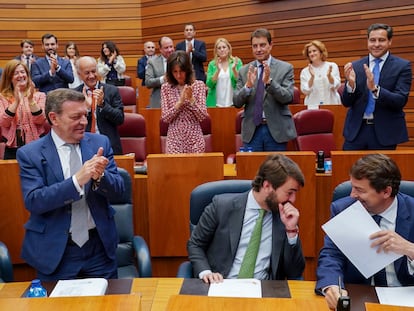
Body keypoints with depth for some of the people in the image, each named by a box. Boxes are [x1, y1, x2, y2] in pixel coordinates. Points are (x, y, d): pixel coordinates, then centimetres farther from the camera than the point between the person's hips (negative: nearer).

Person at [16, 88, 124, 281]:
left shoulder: (100, 143, 0)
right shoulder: (29, 154, -7)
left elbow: (117, 190, -1)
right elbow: (32, 201, -16)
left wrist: (100, 176, -24)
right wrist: (77, 180, -29)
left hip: (99, 246, 3)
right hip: (55, 252, -2)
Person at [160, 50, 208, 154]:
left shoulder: (199, 85, -1)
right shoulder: (166, 88, 2)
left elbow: (202, 116, -6)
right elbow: (165, 118, -5)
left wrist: (191, 98, -18)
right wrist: (180, 101, -16)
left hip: (195, 138, 0)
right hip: (174, 139, 0)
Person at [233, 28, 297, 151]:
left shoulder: (285, 68, 0)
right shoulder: (244, 71, 6)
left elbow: (288, 98, -10)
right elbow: (236, 102, 1)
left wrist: (269, 81, -24)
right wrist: (248, 85, -18)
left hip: (277, 129, -1)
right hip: (252, 130, 2)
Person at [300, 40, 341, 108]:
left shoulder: (332, 66, 6)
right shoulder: (305, 71, 5)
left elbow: (336, 86, -1)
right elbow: (305, 91, -3)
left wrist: (329, 76, -19)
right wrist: (312, 77, -17)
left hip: (331, 103, 0)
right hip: (312, 106, 0)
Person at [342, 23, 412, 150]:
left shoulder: (402, 66, -2)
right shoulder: (355, 66, 4)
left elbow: (401, 101, -12)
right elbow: (346, 103, 3)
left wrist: (375, 88, -27)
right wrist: (351, 83, -18)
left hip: (385, 132, -2)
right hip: (356, 130, 2)